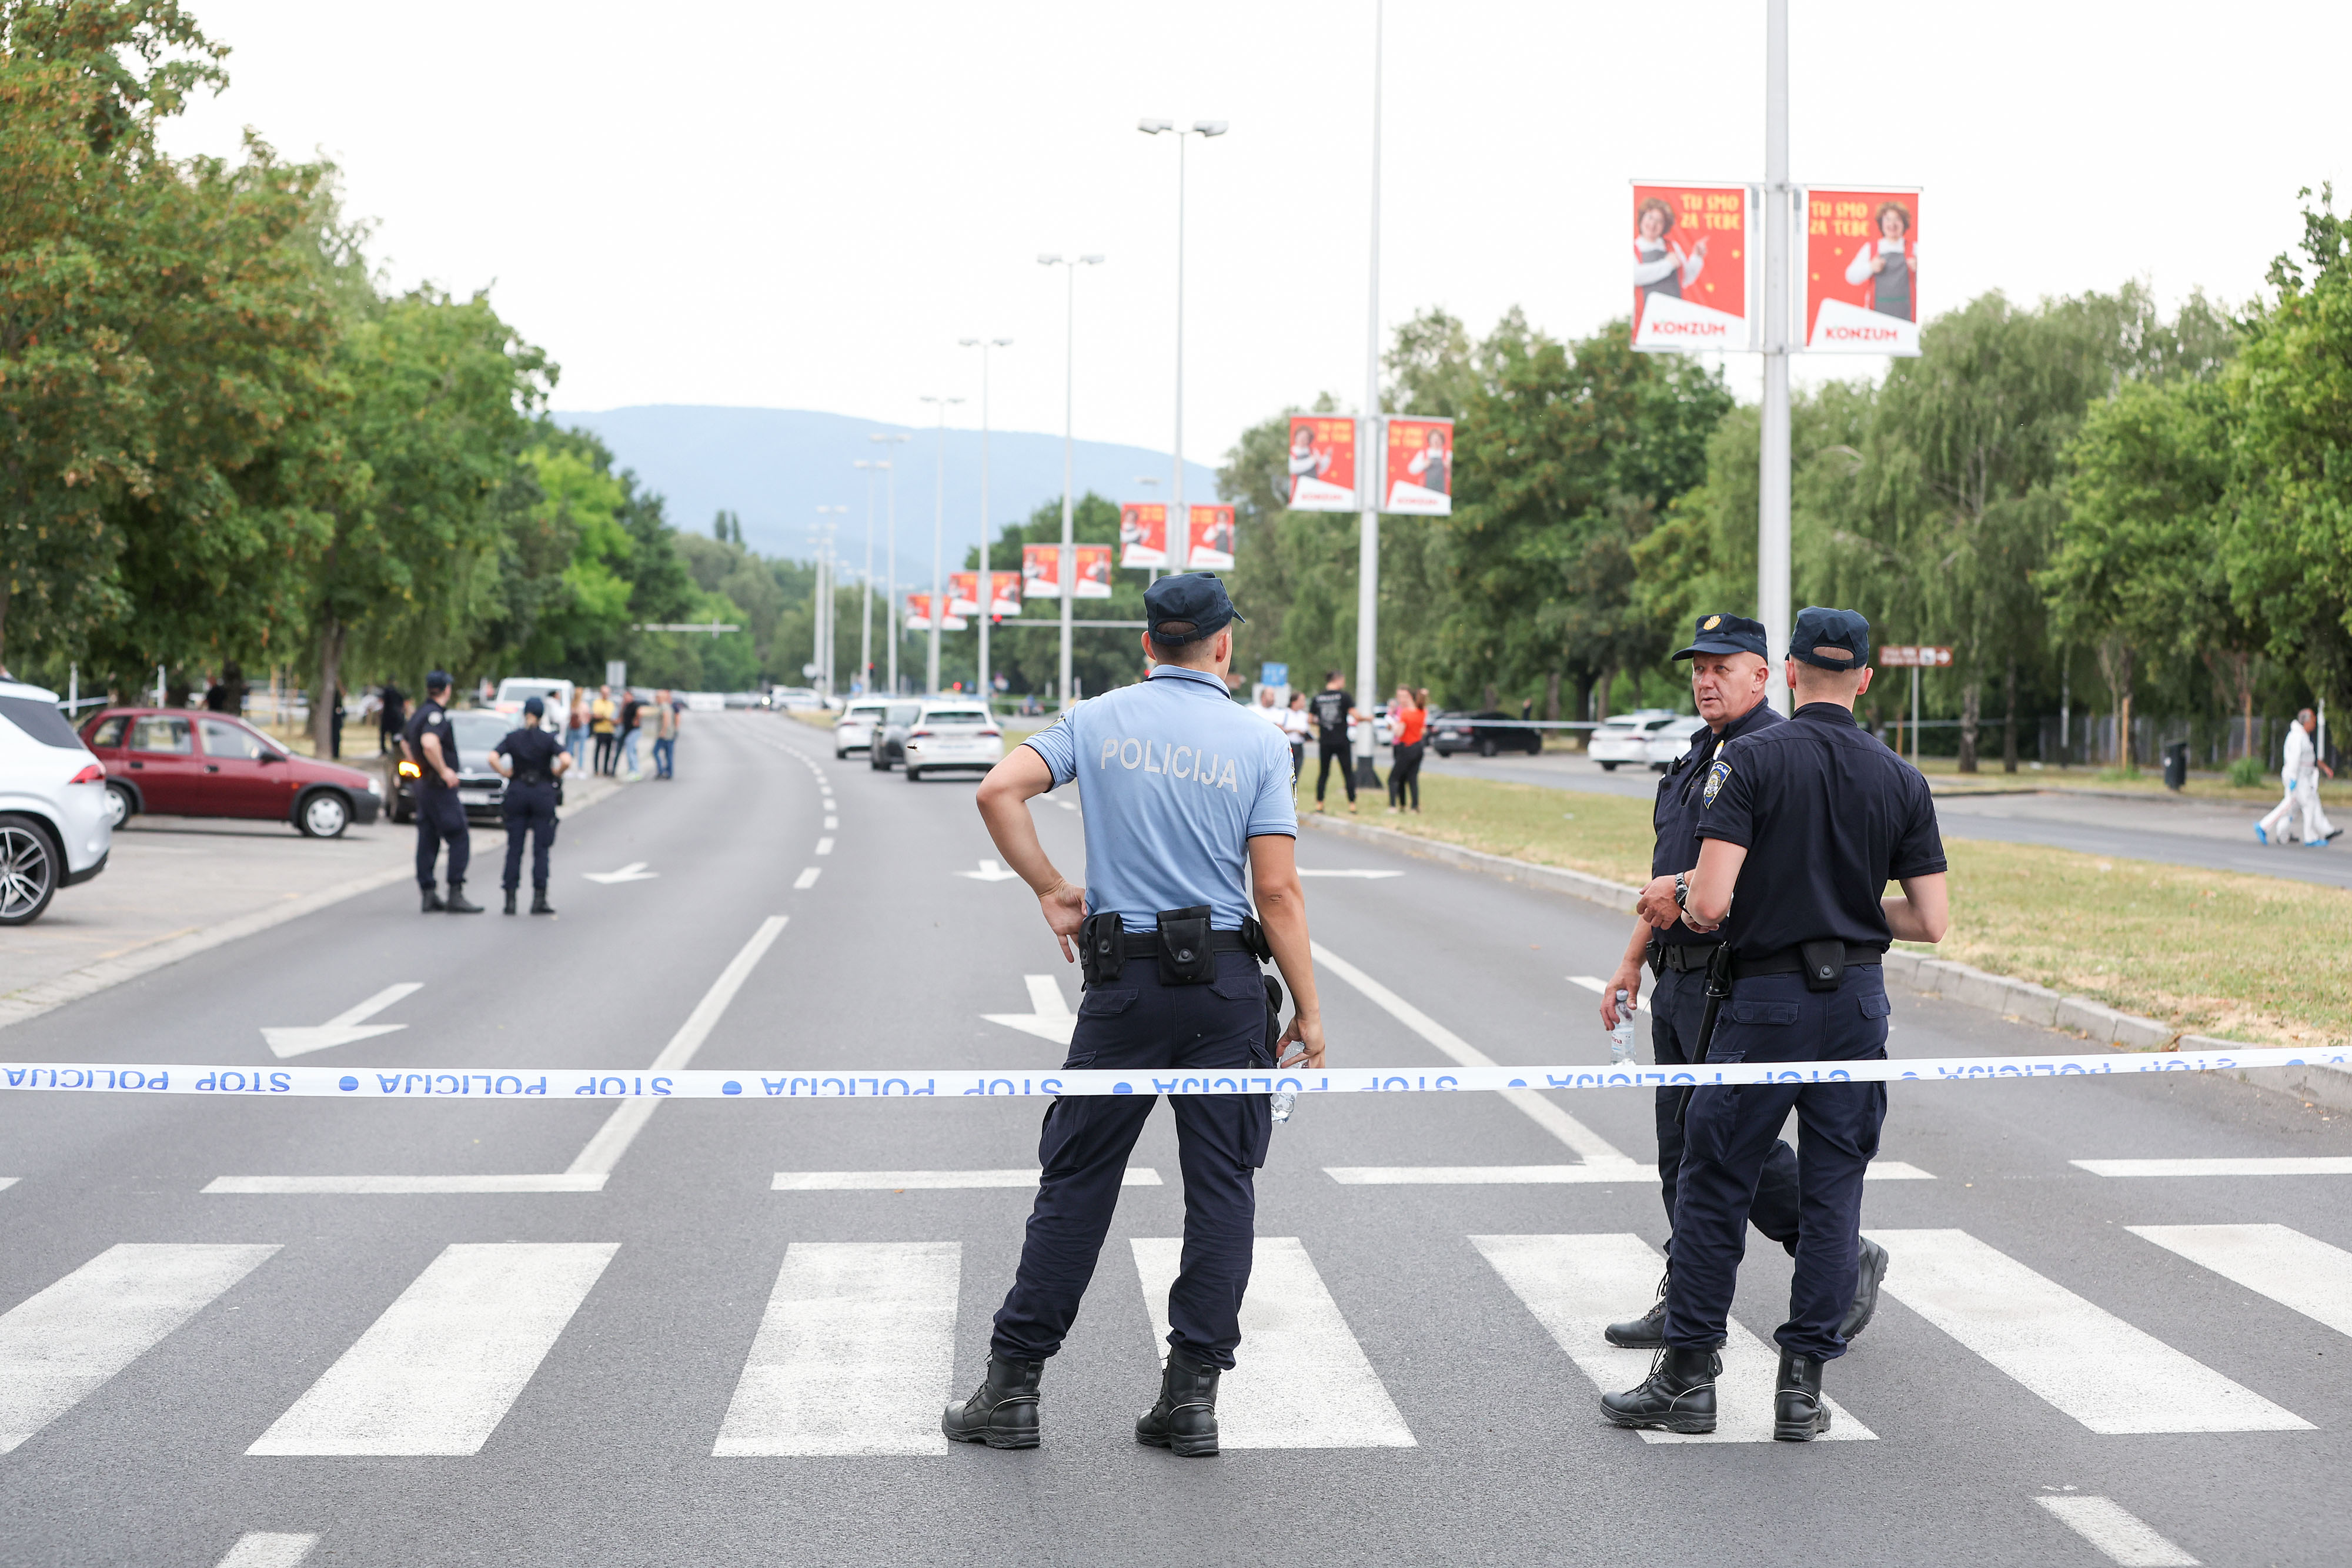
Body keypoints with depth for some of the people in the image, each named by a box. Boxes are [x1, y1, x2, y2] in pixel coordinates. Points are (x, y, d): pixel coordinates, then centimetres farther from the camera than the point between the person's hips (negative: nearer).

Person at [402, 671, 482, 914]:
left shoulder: (419, 713, 14)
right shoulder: (436, 715, -16)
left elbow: (405, 742, 31)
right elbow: (429, 743, -34)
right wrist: (444, 770, -24)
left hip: (423, 783, 10)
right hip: (439, 787, -10)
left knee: (427, 840, 9)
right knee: (459, 839, -7)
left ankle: (429, 896, 9)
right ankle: (455, 895, -11)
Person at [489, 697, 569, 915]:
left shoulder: (512, 737, 2)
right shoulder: (548, 739, -3)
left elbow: (493, 758, -13)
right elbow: (566, 760, -18)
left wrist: (505, 774, 1)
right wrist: (556, 774, 0)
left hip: (517, 792, 2)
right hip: (543, 793, -2)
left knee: (514, 848, 6)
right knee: (540, 848, 2)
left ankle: (510, 899, 3)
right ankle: (539, 899, -1)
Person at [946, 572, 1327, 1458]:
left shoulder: (1100, 721, 4)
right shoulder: (1257, 743, 0)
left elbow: (1000, 792, -10)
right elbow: (1279, 894, -5)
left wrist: (1050, 892, 1)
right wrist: (1307, 1011, -1)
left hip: (1125, 978, 1)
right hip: (1228, 984, -1)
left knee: (1077, 1181, 8)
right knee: (1220, 1186, 6)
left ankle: (1013, 1386, 10)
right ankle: (1192, 1394, 5)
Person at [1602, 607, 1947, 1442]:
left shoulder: (1749, 759, -10)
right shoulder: (1902, 780, 2)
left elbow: (1711, 902, -18)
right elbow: (1930, 921, 2)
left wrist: (1682, 898, 5)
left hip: (1765, 1002, -3)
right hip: (1859, 1003, 3)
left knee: (1713, 1184, 7)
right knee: (1832, 1190, 8)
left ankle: (1688, 1375, 11)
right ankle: (1802, 1383, 9)